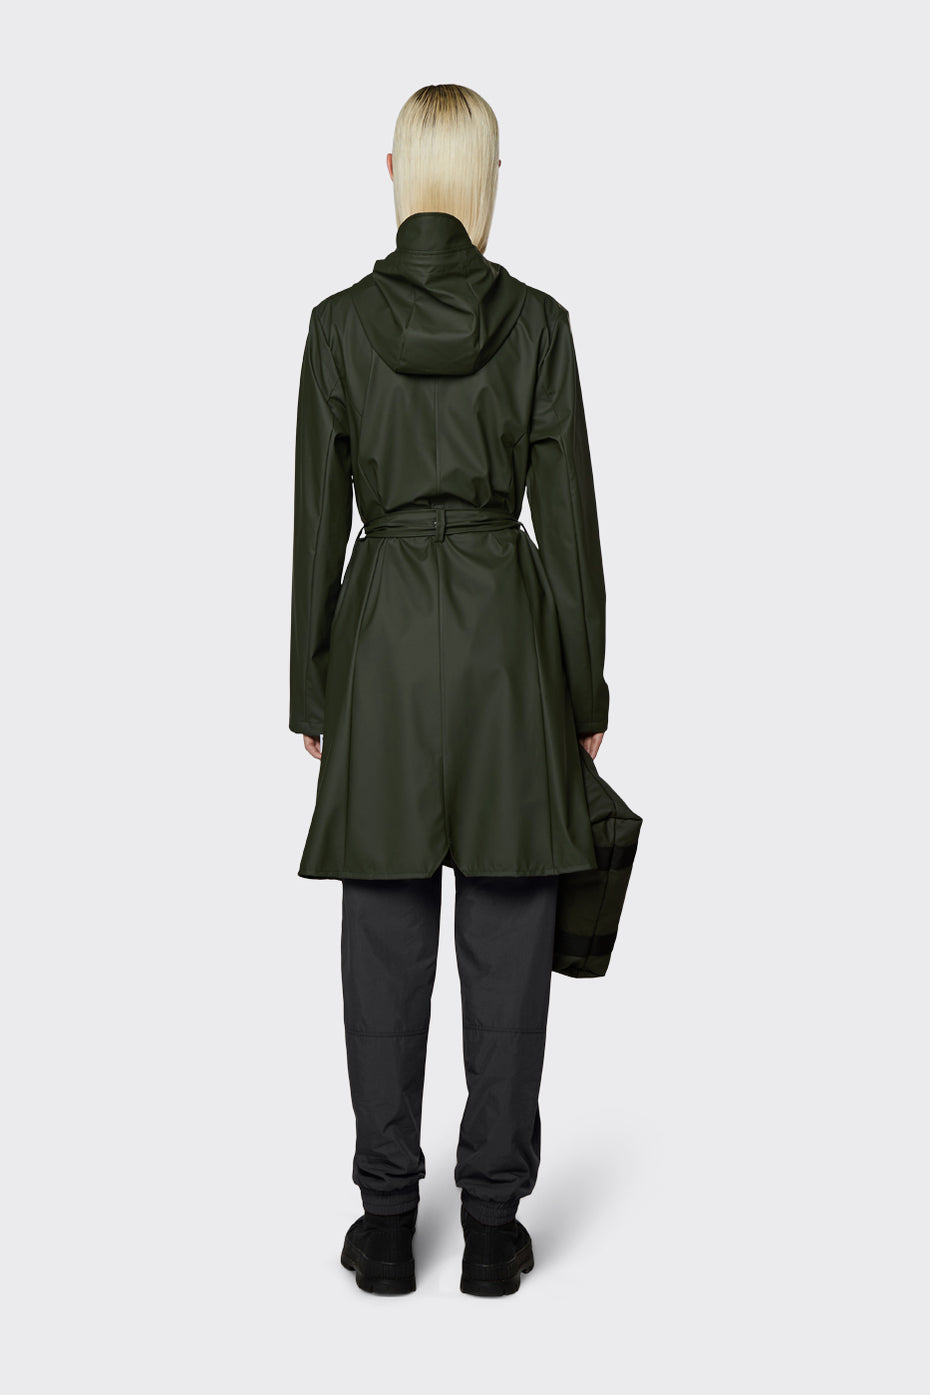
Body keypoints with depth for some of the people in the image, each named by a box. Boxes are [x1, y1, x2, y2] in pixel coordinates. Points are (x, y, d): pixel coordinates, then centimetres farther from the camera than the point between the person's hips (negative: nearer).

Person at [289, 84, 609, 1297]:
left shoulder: (340, 322, -2)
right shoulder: (537, 321, -4)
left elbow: (318, 519, -1)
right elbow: (568, 517, -3)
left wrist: (312, 691, 8)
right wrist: (587, 695, 5)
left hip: (383, 632, 1)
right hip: (508, 629, 0)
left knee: (387, 947, 8)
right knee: (507, 946, 7)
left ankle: (388, 1224, 16)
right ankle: (492, 1224, 14)